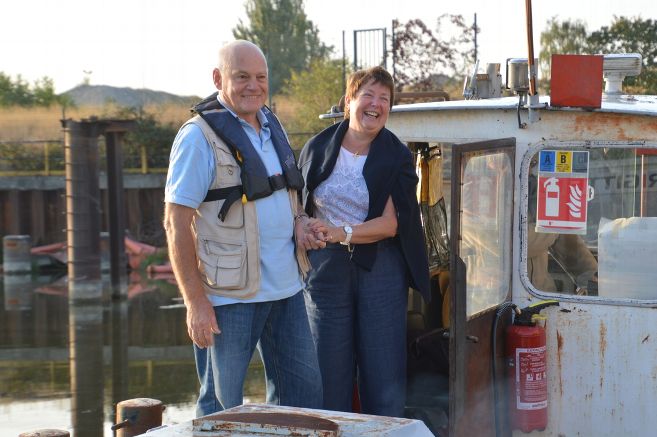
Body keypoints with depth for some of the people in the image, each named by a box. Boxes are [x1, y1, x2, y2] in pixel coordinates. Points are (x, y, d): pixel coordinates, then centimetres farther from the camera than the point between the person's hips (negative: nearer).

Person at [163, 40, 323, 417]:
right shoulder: (200, 136, -12)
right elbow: (177, 223, -15)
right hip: (229, 294, -7)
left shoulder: (272, 125, 11)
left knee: (304, 388, 15)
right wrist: (195, 301, -19)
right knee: (222, 403, 4)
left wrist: (299, 222, 3)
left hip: (285, 287, 7)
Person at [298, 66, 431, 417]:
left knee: (385, 376, 2)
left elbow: (391, 223, -8)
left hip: (379, 266, -1)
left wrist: (344, 233, -20)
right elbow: (298, 207, 14)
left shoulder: (396, 157, 1)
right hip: (326, 267, 1)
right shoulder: (318, 148, 4)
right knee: (331, 377, 4)